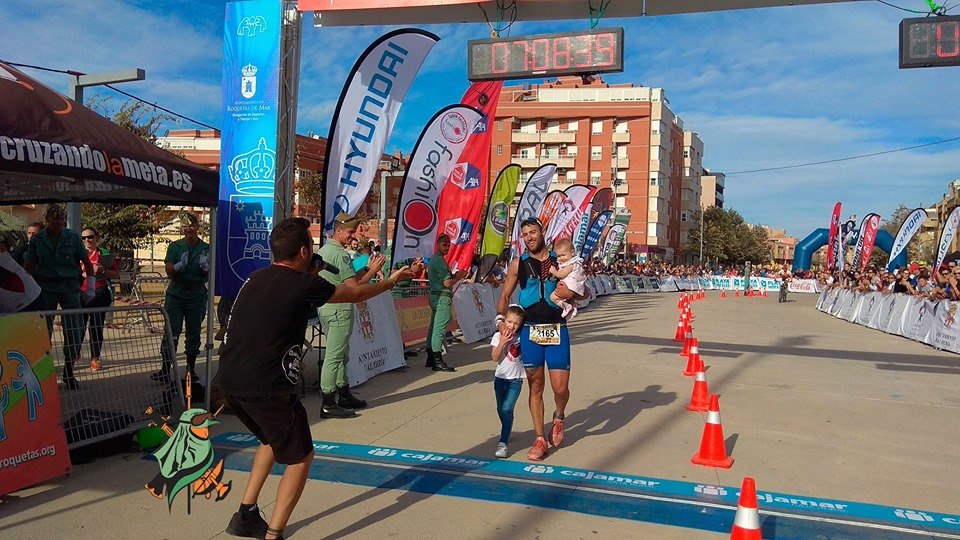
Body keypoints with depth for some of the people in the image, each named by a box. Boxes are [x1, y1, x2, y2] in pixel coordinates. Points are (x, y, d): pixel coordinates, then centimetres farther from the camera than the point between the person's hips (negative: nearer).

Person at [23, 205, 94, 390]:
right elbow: (29, 267, 7)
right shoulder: (37, 239, 3)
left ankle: (68, 371, 11)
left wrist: (90, 288, 3)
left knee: (75, 331, -6)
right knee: (44, 331, 2)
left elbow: (87, 263, 8)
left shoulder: (73, 238, 2)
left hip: (69, 287, 0)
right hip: (46, 288, 0)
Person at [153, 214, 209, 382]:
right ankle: (166, 369, -5)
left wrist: (205, 267, -17)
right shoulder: (175, 246, 6)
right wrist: (180, 265, -24)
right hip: (176, 294, -1)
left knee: (194, 334, 6)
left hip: (197, 295, 1)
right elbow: (169, 270, -4)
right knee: (171, 332, -7)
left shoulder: (206, 248, 6)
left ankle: (191, 368, 16)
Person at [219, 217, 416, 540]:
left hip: (229, 382, 8)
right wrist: (391, 281, 28)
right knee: (300, 457, 10)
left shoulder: (255, 279, 12)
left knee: (273, 439, 30)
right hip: (267, 389, -8)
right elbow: (356, 295, 9)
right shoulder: (304, 284, -7)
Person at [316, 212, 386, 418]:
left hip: (326, 307, 10)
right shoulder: (340, 254, -15)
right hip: (339, 309, -10)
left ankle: (344, 395, 27)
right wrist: (373, 270, -9)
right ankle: (328, 405, -3)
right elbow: (354, 286, -18)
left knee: (341, 354, 18)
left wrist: (368, 268, 14)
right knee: (334, 356, -6)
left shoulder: (324, 250, 16)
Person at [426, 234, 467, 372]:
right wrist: (459, 276, -3)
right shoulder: (440, 260, -15)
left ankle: (430, 358, 19)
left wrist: (455, 275, 11)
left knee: (434, 327, 13)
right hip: (442, 297, -11)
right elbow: (447, 283, -19)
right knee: (440, 328, -9)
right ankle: (438, 362, -9)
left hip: (435, 295, 11)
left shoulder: (434, 259, 17)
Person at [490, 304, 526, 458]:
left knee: (507, 409, -15)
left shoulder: (521, 337, -5)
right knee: (501, 409, 14)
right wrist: (502, 342, -20)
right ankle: (507, 433, 41)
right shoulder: (498, 336, -4)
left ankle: (503, 442, -14)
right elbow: (495, 357, -11)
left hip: (515, 379, -3)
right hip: (500, 378, 3)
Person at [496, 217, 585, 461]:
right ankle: (540, 440, 17)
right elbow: (505, 295, 12)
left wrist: (571, 294, -11)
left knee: (560, 388, -4)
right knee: (535, 387, 6)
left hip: (557, 331, -1)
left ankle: (559, 417, 30)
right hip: (530, 331, 1)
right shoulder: (517, 264, 5)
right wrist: (501, 318, -4)